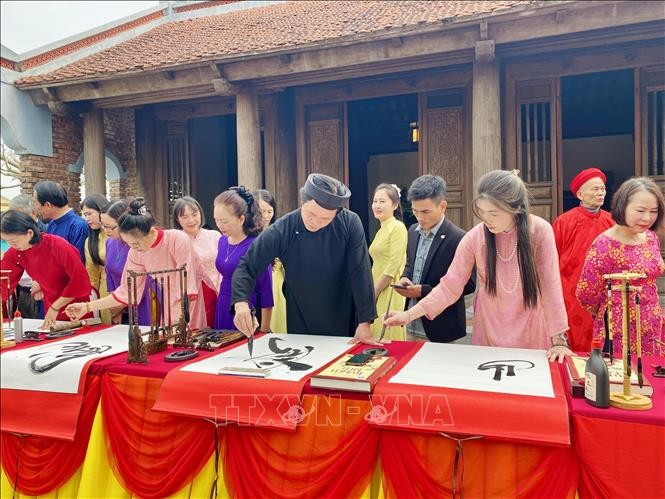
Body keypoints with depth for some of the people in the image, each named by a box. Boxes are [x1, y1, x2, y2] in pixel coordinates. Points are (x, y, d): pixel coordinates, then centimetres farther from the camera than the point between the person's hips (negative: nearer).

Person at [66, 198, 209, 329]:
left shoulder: (178, 240, -24)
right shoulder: (136, 253, -7)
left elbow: (187, 289, -23)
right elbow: (126, 291, 1)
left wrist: (177, 324, -26)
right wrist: (87, 307, -3)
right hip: (170, 304, 5)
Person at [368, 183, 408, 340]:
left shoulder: (397, 227, -11)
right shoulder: (382, 229, 15)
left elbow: (393, 268, -16)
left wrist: (373, 292, -12)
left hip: (389, 293, -8)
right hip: (377, 293, 8)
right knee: (376, 338, 12)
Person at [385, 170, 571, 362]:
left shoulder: (540, 231, -17)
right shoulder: (475, 237, -14)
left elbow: (551, 285, -14)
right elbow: (450, 285, -12)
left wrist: (559, 340, -15)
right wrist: (409, 315, -19)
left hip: (531, 333, 0)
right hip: (489, 331, 1)